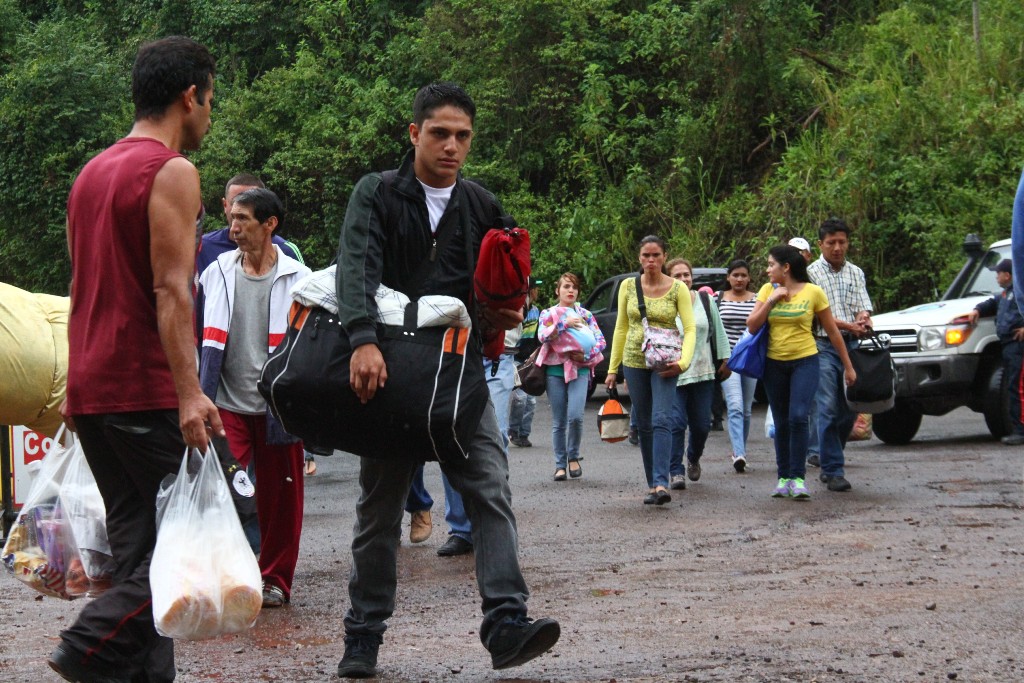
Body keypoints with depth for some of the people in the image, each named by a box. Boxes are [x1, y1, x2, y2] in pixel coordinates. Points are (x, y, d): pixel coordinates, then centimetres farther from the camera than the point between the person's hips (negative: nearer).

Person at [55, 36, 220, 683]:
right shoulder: (171, 171, -8)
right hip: (148, 390, -9)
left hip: (92, 389, 9)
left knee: (139, 545, 9)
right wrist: (189, 392, -21)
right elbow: (171, 292, -17)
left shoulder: (92, 173, 18)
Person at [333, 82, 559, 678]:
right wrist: (364, 339, -37)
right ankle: (364, 634, 17)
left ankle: (507, 621, -17)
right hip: (388, 370, -2)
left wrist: (507, 313, -7)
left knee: (492, 489, -13)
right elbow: (357, 267, -20)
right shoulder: (377, 195, -3)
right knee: (380, 506, 7)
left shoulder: (483, 207, 8)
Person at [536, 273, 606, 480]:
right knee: (559, 422, 1)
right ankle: (560, 465, 10)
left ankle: (573, 457, 5)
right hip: (555, 370, 0)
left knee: (575, 416, -17)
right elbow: (542, 336, -9)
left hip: (579, 370, 0)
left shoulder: (585, 315, 12)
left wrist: (586, 356, -10)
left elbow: (600, 340, 5)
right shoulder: (548, 314, 9)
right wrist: (565, 324, -16)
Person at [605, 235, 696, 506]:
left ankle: (661, 483, -27)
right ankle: (653, 485, 14)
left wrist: (683, 361, -23)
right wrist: (612, 368, 9)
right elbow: (621, 328, 10)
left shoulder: (678, 289, -4)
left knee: (661, 420, -19)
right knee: (644, 425, 7)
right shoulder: (628, 286, 4)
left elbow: (689, 329, -7)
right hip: (634, 361, 3)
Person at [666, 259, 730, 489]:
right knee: (676, 423, -10)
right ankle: (676, 471, -1)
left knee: (702, 425, 8)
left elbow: (718, 331, 13)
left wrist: (724, 359, 11)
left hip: (703, 373, 3)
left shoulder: (705, 300, 6)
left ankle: (693, 459, 35)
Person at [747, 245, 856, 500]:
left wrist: (848, 366, 6)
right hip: (774, 363, 3)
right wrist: (771, 300, -13)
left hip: (805, 361, -3)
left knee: (798, 417, -18)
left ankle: (798, 478, -12)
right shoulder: (768, 290, 5)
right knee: (781, 423, 6)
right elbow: (752, 326, -2)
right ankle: (783, 478, 15)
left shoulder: (813, 292, -4)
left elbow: (832, 331, 3)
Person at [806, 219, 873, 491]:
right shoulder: (812, 273, 0)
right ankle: (833, 471, -7)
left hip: (852, 346, 5)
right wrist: (849, 326, -17)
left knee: (850, 409, 7)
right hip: (824, 346, -5)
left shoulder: (856, 273, 15)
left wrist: (864, 320, -16)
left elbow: (863, 306, 8)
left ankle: (829, 464, 24)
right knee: (828, 410, -10)